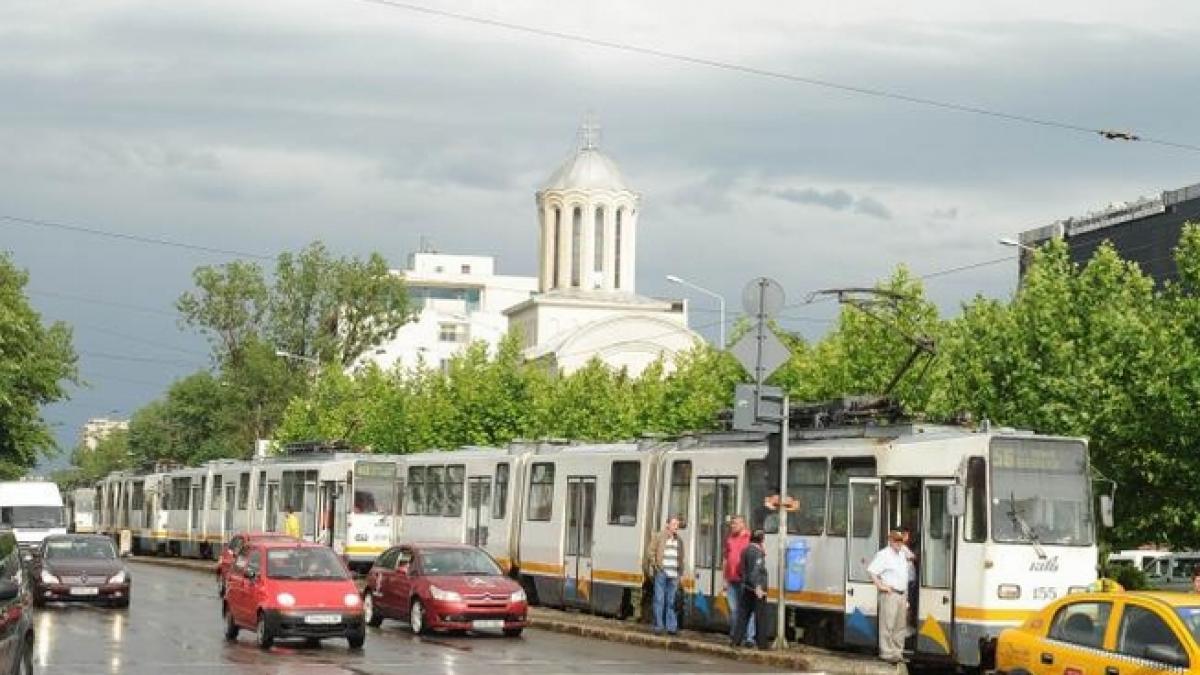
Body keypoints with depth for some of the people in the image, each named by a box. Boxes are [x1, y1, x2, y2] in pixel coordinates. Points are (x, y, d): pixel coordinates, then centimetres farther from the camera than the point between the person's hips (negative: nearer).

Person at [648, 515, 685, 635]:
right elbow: (652, 551, 1)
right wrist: (654, 564, -8)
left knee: (671, 601, 6)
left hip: (674, 575, 4)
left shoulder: (679, 540, 16)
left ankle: (671, 626, 8)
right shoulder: (659, 537, 1)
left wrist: (680, 571, 15)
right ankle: (658, 625, 0)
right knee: (659, 599, -3)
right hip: (661, 573, -4)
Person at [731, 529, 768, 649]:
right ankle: (761, 643, 0)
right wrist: (758, 587, -27)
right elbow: (755, 570, -23)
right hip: (756, 588, -8)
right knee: (759, 616, -3)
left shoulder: (746, 550, 15)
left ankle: (737, 639, 8)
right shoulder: (757, 552, -14)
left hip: (746, 588, 8)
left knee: (743, 614, 10)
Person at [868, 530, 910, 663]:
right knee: (888, 625, -8)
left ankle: (898, 652, 19)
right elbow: (871, 571, -17)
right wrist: (880, 586, -18)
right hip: (890, 594, -8)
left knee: (901, 626, 12)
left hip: (902, 594, 8)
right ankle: (887, 653, -6)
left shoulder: (902, 554, 17)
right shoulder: (884, 555, -9)